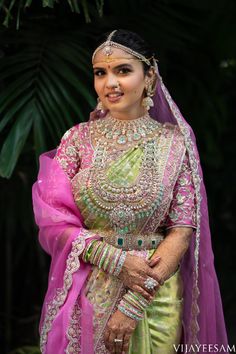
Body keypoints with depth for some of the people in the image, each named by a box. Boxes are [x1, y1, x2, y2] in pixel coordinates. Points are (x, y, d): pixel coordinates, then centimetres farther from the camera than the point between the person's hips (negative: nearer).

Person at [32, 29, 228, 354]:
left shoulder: (174, 143, -3)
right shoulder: (78, 138, 0)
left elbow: (183, 229, -7)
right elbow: (54, 220, -5)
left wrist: (134, 303, -15)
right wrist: (116, 260, -18)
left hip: (155, 294, -1)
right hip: (84, 293, 1)